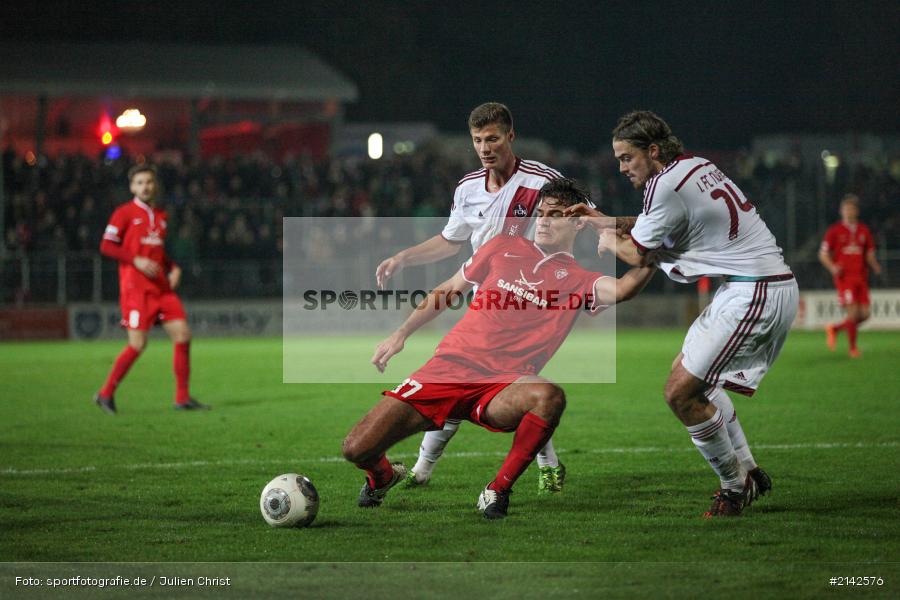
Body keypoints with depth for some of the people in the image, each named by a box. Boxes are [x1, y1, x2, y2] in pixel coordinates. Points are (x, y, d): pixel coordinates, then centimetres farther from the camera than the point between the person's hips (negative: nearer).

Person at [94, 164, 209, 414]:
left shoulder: (160, 215, 17)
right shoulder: (124, 213, -3)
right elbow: (106, 246, -7)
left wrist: (173, 269, 9)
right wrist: (136, 260, -17)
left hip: (161, 287, 7)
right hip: (135, 287, -7)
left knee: (183, 334, -2)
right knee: (138, 344, -11)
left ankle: (182, 398, 4)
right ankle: (106, 394, 4)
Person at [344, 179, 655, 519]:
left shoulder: (579, 281, 6)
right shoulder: (503, 248, 14)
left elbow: (620, 289, -16)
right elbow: (449, 290, 22)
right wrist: (401, 334, 16)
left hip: (500, 389, -2)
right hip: (448, 367, 2)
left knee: (550, 396, -38)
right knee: (357, 449, -11)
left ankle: (497, 491, -17)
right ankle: (382, 477, 29)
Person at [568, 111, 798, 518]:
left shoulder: (667, 185, -15)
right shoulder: (697, 166, 13)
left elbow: (637, 255, -3)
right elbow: (659, 225, 25)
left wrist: (603, 236, 15)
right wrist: (605, 220, 16)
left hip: (754, 296, -11)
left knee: (681, 392, -9)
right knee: (688, 373, 23)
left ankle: (735, 486, 5)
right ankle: (747, 472, 26)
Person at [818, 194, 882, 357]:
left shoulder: (864, 231, 12)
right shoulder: (834, 231, 0)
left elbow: (870, 254, 18)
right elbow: (823, 254, 3)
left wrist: (875, 266, -3)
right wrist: (832, 267, -16)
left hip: (861, 278, 5)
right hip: (844, 278, -5)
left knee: (864, 314, -1)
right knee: (853, 312, -14)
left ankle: (835, 328, 23)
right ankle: (853, 348, 1)